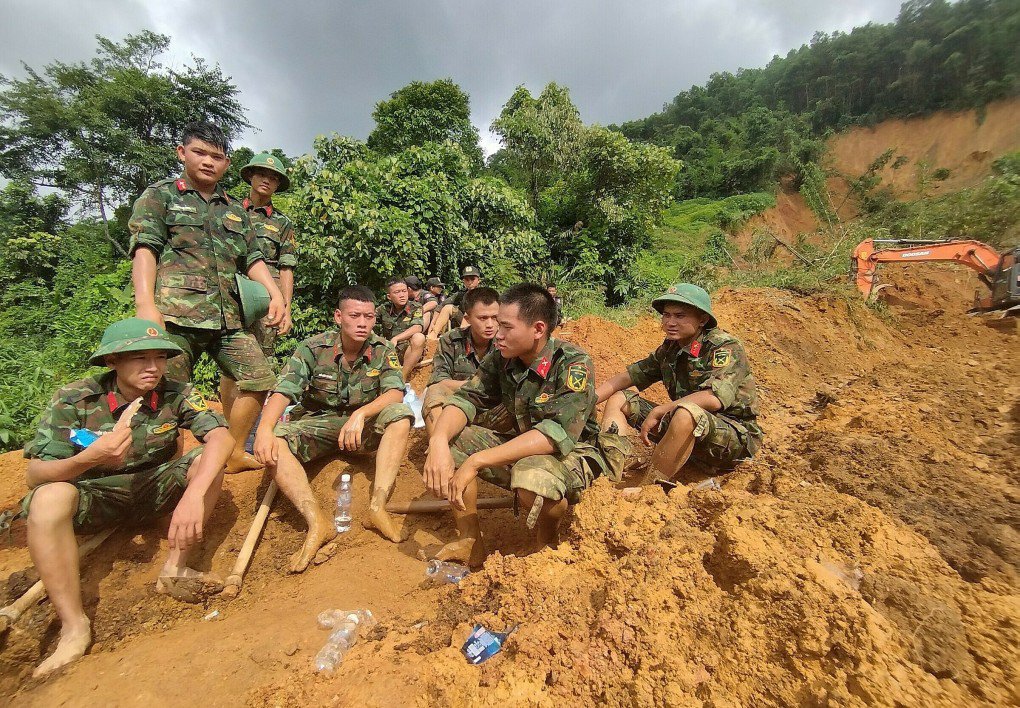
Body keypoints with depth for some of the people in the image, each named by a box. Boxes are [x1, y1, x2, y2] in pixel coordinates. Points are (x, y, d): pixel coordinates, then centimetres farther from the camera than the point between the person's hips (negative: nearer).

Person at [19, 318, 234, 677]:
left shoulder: (176, 393, -15)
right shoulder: (74, 399, -16)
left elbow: (222, 436, -29)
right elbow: (35, 475, -19)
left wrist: (194, 494, -42)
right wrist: (90, 458, -41)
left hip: (153, 490, 1)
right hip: (93, 497, -1)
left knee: (209, 460, -23)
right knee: (49, 498, -31)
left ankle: (174, 569, -15)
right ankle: (74, 628, -22)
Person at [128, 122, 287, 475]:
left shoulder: (235, 210, 24)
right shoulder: (159, 195, 10)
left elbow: (253, 258, 18)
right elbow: (144, 249, -2)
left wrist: (276, 294, 0)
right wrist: (146, 305, -17)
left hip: (228, 317, 5)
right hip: (176, 313, -4)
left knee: (260, 378, 1)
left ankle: (234, 453, 15)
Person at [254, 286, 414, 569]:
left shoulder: (383, 351, -8)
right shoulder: (313, 348, -10)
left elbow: (395, 393, -20)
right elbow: (283, 391, -19)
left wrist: (360, 414, -37)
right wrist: (264, 429, -38)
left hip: (363, 425, 0)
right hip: (317, 423, 0)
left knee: (401, 415, -28)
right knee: (274, 439, -28)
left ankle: (378, 506, -31)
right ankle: (317, 521, -32)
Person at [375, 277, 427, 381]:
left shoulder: (415, 308, -4)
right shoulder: (384, 309, 5)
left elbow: (417, 328, -22)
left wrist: (396, 339, -32)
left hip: (409, 351, -2)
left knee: (419, 337, -33)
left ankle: (404, 378, -26)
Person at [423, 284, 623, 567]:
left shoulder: (573, 364, -23)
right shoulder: (501, 359, -6)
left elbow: (557, 434, -33)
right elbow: (466, 399, -8)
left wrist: (476, 462, -36)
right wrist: (438, 442, -30)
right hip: (520, 448, 6)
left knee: (532, 476, -39)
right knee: (450, 440, -9)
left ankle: (546, 543, -3)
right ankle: (469, 540, 4)